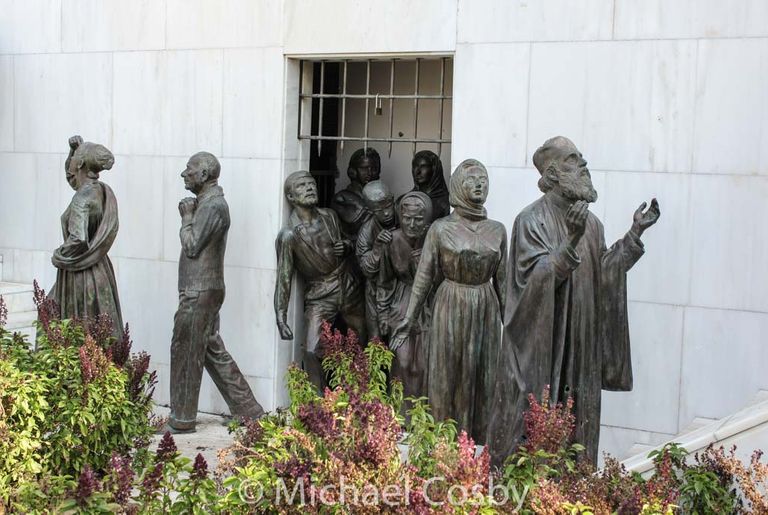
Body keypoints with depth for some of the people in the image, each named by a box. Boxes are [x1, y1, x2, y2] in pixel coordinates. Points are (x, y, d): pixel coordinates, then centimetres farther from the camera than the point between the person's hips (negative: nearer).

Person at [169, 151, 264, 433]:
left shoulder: (212, 206, -16)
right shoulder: (206, 202, 16)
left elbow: (191, 246, -16)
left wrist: (187, 217, -8)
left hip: (199, 293, -10)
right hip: (202, 290, 10)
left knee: (186, 353, -1)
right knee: (213, 351, 14)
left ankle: (182, 419, 9)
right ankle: (248, 410, 18)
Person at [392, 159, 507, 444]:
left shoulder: (497, 230, 6)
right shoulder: (441, 228, -3)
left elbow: (501, 279, 11)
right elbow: (423, 277, -2)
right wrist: (408, 319, -5)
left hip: (486, 312, 3)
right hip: (451, 309, -3)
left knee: (483, 380, 6)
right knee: (447, 378, 2)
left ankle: (478, 445, 15)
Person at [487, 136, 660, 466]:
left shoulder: (590, 223, 11)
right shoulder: (532, 220, -10)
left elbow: (603, 274, 11)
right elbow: (537, 276, -19)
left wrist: (634, 235, 4)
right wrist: (571, 242, -32)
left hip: (579, 345, 7)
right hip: (539, 344, -6)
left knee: (577, 421, 10)